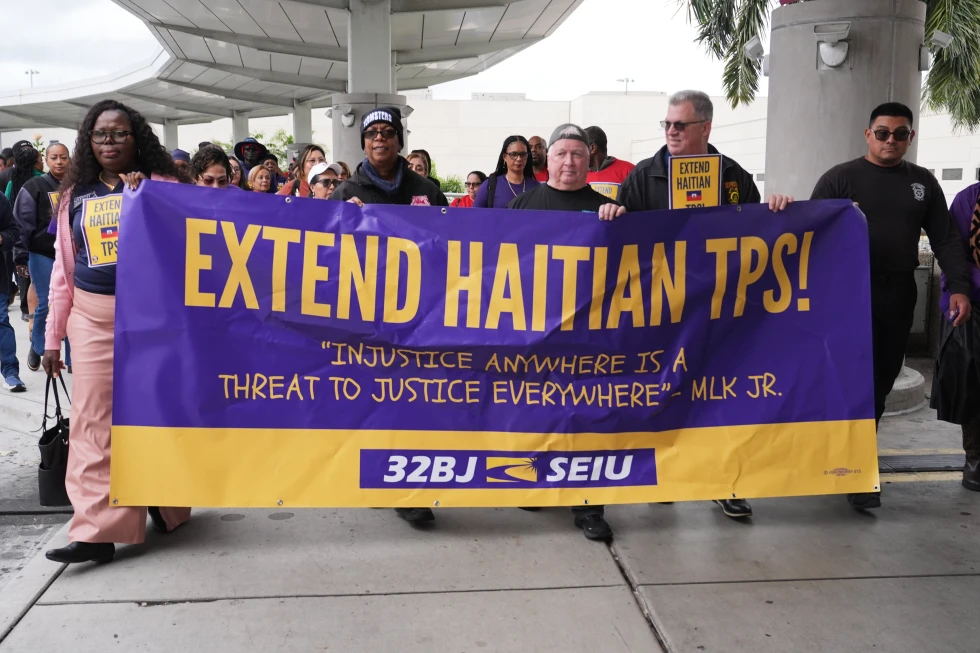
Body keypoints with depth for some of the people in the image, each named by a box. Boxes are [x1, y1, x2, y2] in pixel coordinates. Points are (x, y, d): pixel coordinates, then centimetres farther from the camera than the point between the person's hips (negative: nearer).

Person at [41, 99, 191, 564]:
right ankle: (96, 530, -1)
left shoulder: (161, 185, 3)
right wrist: (52, 337, 11)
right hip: (92, 320, 2)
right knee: (94, 420, -3)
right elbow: (63, 269, 13)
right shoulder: (75, 194, 12)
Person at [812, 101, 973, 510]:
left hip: (898, 295, 4)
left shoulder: (923, 182, 13)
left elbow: (945, 239, 11)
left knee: (882, 378, 9)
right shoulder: (841, 178, 1)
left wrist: (958, 286, -2)